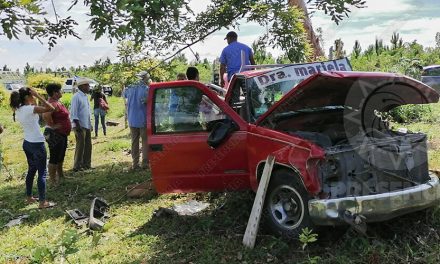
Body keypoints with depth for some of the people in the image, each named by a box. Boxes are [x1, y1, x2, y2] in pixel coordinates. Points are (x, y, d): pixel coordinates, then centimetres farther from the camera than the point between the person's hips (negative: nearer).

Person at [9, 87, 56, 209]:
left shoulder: (18, 110, 4)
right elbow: (51, 108, -26)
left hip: (27, 143, 9)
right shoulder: (30, 109, -21)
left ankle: (29, 197, 31)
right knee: (42, 172, -1)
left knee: (31, 170, 21)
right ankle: (42, 202, 3)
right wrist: (38, 95, -20)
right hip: (37, 144, -9)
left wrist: (32, 103, 9)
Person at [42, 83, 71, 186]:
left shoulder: (57, 102, 9)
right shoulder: (53, 104, -22)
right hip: (55, 134, -11)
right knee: (54, 158, 0)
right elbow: (45, 115, -39)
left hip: (62, 134, 11)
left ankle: (60, 175, 39)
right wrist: (52, 125, -25)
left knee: (61, 155, 23)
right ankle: (52, 179, 10)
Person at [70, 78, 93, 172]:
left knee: (88, 145, 13)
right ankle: (77, 166, 6)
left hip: (87, 125, 9)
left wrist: (90, 124, 18)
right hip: (80, 126, -9)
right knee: (80, 146, -3)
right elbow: (73, 112, -17)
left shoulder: (85, 96, 13)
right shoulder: (76, 97, -14)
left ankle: (86, 164, 23)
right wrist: (77, 125, -21)